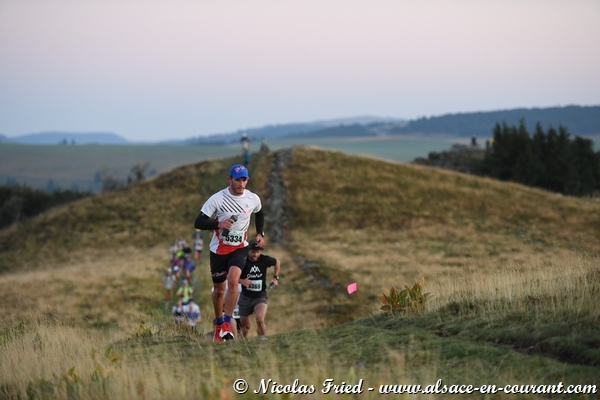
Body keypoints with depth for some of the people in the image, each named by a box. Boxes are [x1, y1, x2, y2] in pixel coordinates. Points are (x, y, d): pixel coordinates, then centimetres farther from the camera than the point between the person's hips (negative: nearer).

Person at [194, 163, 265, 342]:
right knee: (218, 290, 10)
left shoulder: (253, 199, -4)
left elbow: (259, 213, 21)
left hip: (239, 248, 0)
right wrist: (218, 224, -29)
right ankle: (218, 324, 34)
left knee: (233, 281, -24)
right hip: (218, 249, 0)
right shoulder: (217, 199, -14)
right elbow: (198, 223, -14)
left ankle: (227, 324, -18)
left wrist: (260, 233, 9)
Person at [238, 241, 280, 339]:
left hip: (260, 296, -1)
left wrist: (275, 277, 7)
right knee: (245, 325, 11)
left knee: (260, 320, -27)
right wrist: (241, 281, -21)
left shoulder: (264, 260, -9)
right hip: (245, 297, 1)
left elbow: (277, 262, 13)